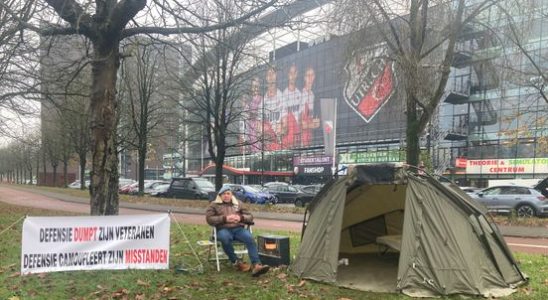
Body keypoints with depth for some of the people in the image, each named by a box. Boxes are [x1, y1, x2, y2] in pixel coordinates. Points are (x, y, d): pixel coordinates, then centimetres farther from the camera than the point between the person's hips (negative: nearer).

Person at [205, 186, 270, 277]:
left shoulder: (238, 203, 21)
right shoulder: (214, 205, 14)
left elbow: (250, 216, 17)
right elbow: (209, 219, 0)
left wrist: (241, 217, -6)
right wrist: (224, 218, -12)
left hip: (239, 228, 2)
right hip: (223, 229, -2)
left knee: (250, 238, -29)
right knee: (225, 238, -39)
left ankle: (256, 265, -39)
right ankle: (236, 262, -22)